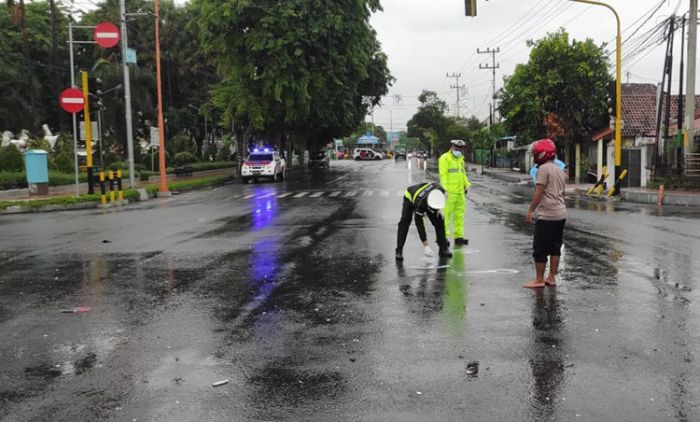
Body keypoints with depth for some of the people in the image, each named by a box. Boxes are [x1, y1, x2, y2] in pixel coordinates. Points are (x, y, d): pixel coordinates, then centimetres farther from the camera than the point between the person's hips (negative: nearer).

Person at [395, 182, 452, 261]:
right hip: (410, 197, -4)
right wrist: (425, 245, -37)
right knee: (404, 222, -23)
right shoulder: (420, 204, -45)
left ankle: (443, 248, 5)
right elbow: (419, 224, -37)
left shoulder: (440, 189, -36)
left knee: (439, 221, -7)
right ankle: (399, 251, -16)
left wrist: (437, 210, -9)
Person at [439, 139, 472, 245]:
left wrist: (466, 185, 15)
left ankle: (458, 236, 15)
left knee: (459, 214, 9)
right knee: (446, 214, -5)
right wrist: (445, 189, -18)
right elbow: (443, 175, -12)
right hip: (450, 192, -8)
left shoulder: (460, 159, 18)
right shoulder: (445, 158, -7)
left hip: (460, 192, 8)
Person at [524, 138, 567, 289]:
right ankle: (552, 277, 18)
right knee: (555, 247, 13)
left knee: (540, 248, -1)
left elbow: (538, 193, -16)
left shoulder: (543, 169, -12)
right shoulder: (560, 171, 16)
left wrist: (530, 210, -10)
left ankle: (539, 279, 4)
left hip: (547, 215, -9)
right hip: (561, 214, 9)